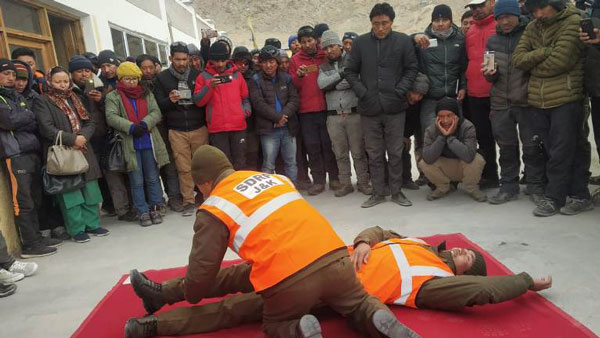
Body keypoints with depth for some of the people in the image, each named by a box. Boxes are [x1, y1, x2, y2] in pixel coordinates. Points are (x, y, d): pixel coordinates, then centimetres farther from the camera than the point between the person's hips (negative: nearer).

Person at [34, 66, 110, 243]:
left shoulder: (74, 98, 18)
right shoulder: (43, 102, 0)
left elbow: (90, 122, 11)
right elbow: (47, 128, -11)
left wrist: (83, 136, -9)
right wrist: (72, 139, -17)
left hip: (84, 151, 5)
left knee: (90, 189, 6)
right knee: (70, 191, -3)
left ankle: (91, 224, 19)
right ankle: (76, 229, 7)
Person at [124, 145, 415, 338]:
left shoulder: (214, 209, 5)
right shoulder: (273, 177, 22)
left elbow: (202, 269, 6)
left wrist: (191, 297, 28)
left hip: (287, 280, -4)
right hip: (334, 257, 4)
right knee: (359, 303, 31)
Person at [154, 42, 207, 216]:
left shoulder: (197, 75, 6)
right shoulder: (162, 78, 4)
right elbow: (158, 104, 0)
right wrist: (169, 100, -18)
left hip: (199, 128, 1)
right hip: (176, 131, -1)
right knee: (184, 168, 0)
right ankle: (188, 202, 10)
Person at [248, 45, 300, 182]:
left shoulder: (286, 78, 11)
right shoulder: (255, 81, 1)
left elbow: (294, 100, 2)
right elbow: (259, 104, -10)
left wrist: (284, 115, -14)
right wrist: (277, 117, -15)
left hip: (288, 127, 3)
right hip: (268, 129, -3)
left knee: (291, 162, 9)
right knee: (268, 164, 0)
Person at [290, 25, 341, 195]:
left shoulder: (326, 56, 5)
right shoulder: (295, 60, 8)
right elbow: (293, 86, 5)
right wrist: (298, 76, -13)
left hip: (326, 108, -1)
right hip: (306, 111, 1)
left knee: (329, 144, 3)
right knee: (312, 146, 4)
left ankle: (334, 178, 13)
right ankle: (318, 181, 11)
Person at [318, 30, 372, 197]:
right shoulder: (323, 67, 15)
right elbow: (322, 84, -3)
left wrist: (333, 85, -6)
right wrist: (341, 73, -8)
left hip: (354, 113, -3)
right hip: (333, 116, 3)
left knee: (358, 151, 0)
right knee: (340, 152, 7)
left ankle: (363, 182, 10)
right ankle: (345, 183, 16)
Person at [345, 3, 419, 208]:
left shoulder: (403, 41, 0)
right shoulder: (360, 42, 1)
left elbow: (412, 68, 4)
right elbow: (350, 71, 5)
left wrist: (400, 91, -8)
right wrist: (362, 93, -6)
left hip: (395, 107, -1)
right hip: (369, 108, 1)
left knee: (396, 152, 7)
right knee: (374, 154, 9)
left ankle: (397, 191, 21)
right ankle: (378, 193, 20)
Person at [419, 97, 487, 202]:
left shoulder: (467, 127, -24)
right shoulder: (431, 130, -17)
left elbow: (469, 156, -39)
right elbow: (428, 158, -30)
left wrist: (450, 136, -37)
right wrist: (442, 136, -35)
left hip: (465, 168, -2)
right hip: (444, 169, 2)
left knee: (477, 160, -33)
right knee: (423, 163, -25)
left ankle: (472, 188, 0)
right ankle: (443, 187, 5)